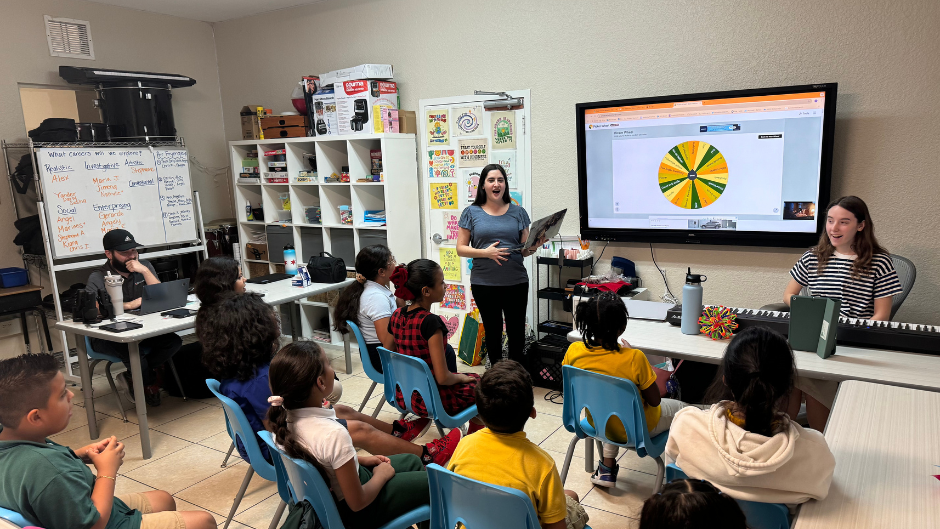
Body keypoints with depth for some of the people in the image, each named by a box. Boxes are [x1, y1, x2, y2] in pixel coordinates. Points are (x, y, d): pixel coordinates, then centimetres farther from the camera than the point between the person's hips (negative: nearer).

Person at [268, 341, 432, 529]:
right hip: (353, 513, -8)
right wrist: (381, 474, -10)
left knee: (412, 461, 23)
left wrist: (361, 460, 7)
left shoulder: (284, 416, -13)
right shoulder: (333, 434, -37)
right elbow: (357, 503, -26)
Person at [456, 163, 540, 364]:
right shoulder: (471, 213, 3)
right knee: (493, 331, 11)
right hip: (484, 283, -1)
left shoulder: (518, 212, 7)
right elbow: (461, 248, 1)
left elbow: (525, 249, 10)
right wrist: (486, 253, -15)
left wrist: (534, 247, -13)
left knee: (516, 331, 6)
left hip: (516, 282, 1)